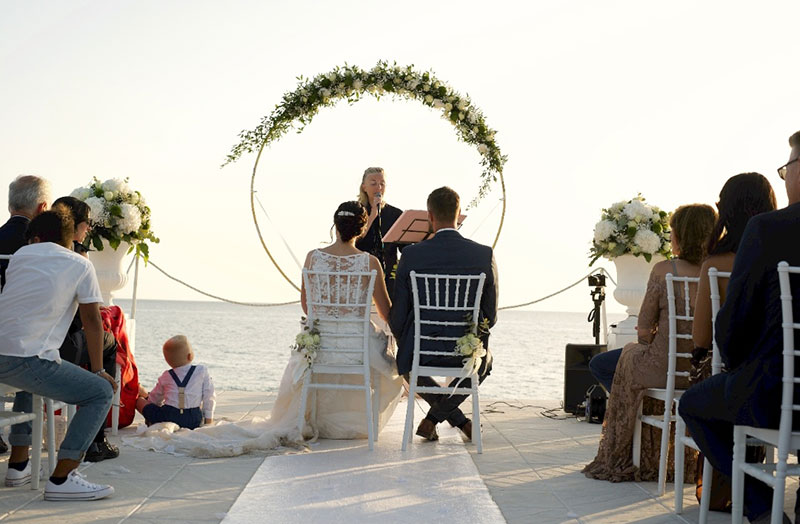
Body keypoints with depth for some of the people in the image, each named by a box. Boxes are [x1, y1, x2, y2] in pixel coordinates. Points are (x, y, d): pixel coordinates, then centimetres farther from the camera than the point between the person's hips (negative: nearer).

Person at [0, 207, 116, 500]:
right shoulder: (80, 265, 7)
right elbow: (92, 321, 7)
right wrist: (98, 370, 17)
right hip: (27, 359, -7)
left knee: (27, 382, 39)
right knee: (102, 393, 2)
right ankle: (61, 479, -7)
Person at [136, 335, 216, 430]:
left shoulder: (165, 377, 7)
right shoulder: (202, 371, 2)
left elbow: (154, 399, 19)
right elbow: (209, 396, 4)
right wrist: (209, 418, 13)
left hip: (168, 417, 1)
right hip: (194, 421, -1)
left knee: (139, 401, 16)